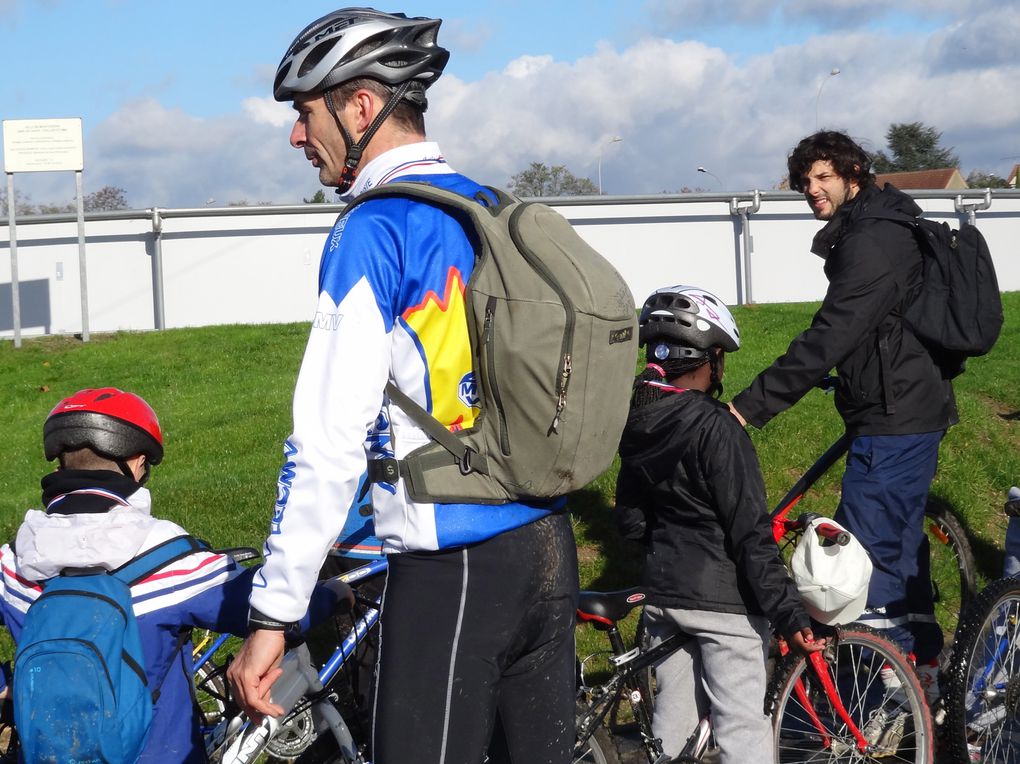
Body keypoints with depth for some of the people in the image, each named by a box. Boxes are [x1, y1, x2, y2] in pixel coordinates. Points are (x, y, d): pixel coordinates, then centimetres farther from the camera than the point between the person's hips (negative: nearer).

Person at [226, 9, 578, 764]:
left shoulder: (373, 231, -12)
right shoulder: (493, 212, 12)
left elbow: (330, 443, -18)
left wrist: (271, 615, -15)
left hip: (453, 570, -8)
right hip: (549, 545, 8)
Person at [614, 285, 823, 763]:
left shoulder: (638, 424, 3)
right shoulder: (716, 427, -19)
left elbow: (629, 518, 12)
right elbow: (751, 535, -20)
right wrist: (789, 615, -17)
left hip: (661, 592, 7)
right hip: (724, 598, -7)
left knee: (672, 716, 18)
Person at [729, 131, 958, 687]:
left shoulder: (871, 243, -20)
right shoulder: (881, 229, 14)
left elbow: (829, 339, -27)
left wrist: (751, 405, -28)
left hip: (894, 422, -11)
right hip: (916, 411, 11)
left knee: (866, 552, -8)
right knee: (900, 541, 18)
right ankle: (924, 666, 29)